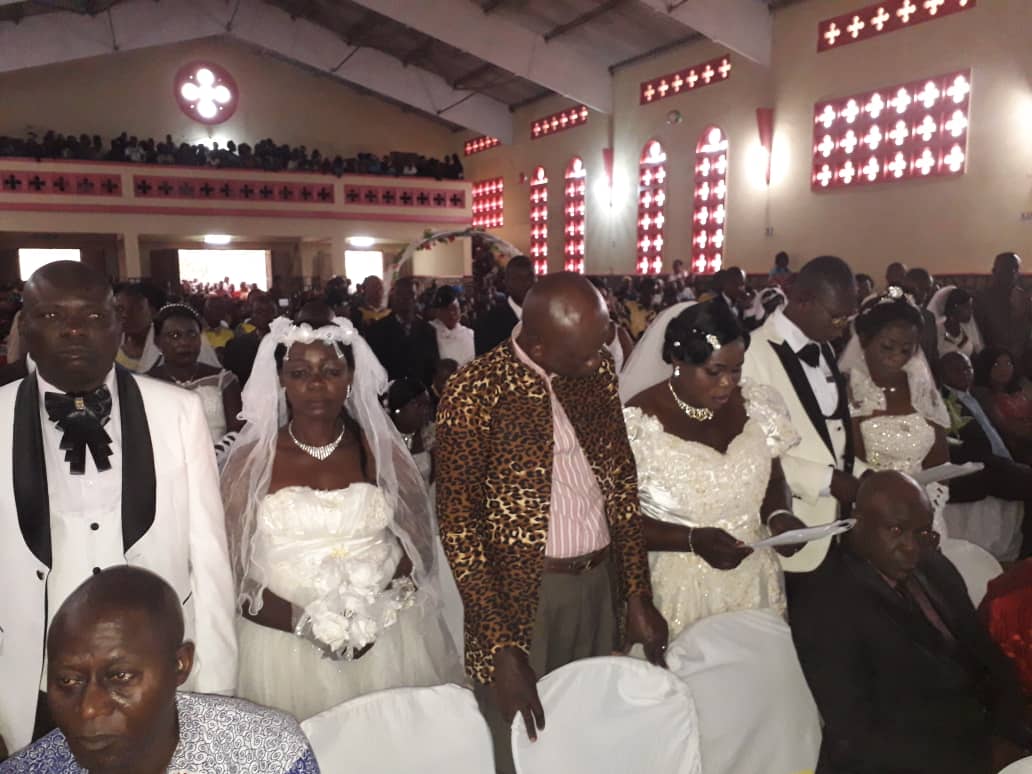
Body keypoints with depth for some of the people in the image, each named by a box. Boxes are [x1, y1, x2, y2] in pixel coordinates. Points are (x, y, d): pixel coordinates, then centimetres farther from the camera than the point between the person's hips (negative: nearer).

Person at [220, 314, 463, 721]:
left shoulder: (382, 451, -1)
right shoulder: (250, 460, -4)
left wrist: (374, 614, -13)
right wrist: (306, 622, -16)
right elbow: (231, 569, -4)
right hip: (284, 644, -1)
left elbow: (420, 544, 2)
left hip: (386, 639, 1)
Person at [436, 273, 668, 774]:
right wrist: (501, 646, -17)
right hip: (521, 596, -4)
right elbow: (458, 524, -14)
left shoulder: (598, 372, 1)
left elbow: (622, 483, 6)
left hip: (602, 584, 5)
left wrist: (638, 595, 4)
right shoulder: (476, 392, -16)